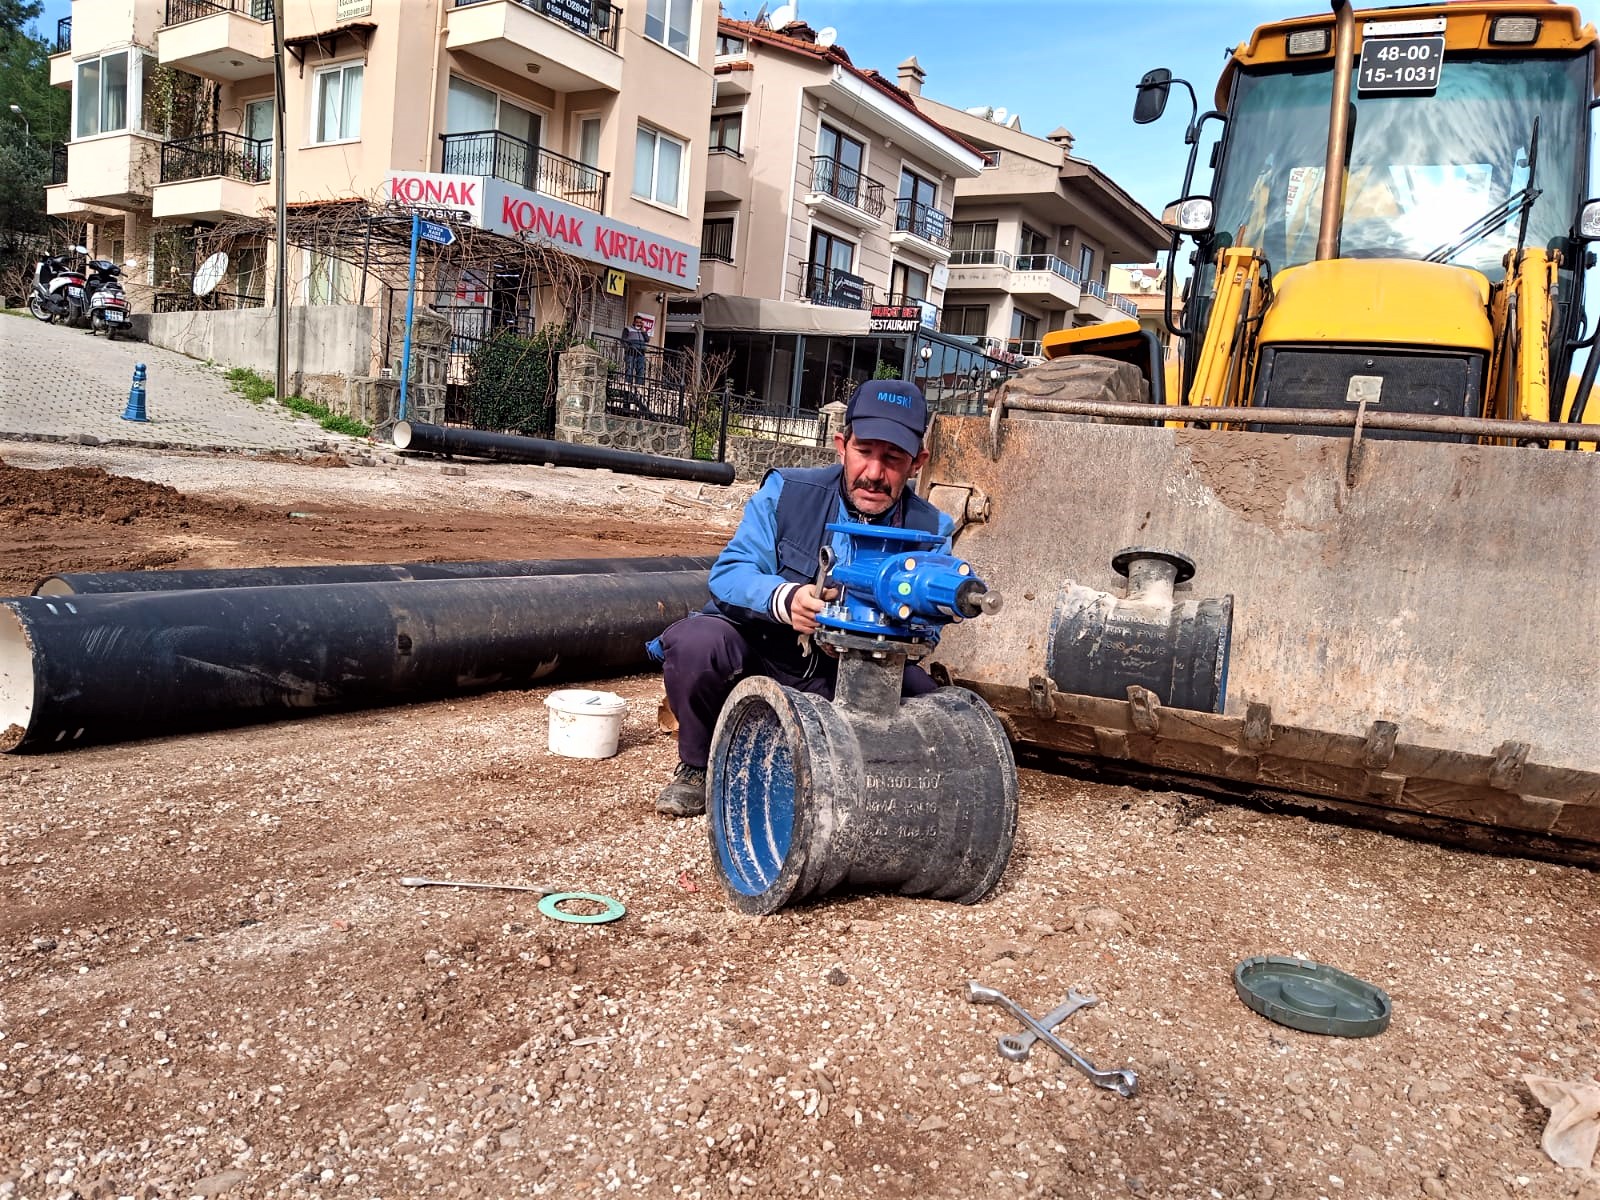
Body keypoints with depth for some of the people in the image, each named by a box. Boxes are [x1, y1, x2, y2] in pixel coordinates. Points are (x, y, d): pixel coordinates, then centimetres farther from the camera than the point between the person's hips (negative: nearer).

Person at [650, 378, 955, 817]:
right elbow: (729, 572, -16)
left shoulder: (930, 530, -3)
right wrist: (783, 598, -38)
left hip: (849, 681, 2)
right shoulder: (787, 491, -7)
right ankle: (697, 767, -2)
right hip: (757, 652, -1)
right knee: (695, 642, -32)